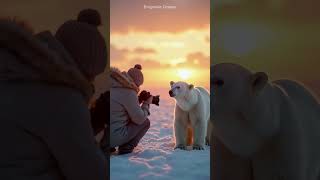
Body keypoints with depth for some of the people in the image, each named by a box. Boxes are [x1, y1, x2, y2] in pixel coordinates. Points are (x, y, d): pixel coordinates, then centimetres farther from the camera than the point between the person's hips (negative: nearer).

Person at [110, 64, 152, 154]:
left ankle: (110, 146, 20)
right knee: (145, 122, 11)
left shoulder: (113, 86, 9)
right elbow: (139, 119, -8)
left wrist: (139, 101, 17)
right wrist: (146, 104, 7)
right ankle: (126, 148, 4)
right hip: (114, 136, -7)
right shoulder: (129, 93, -14)